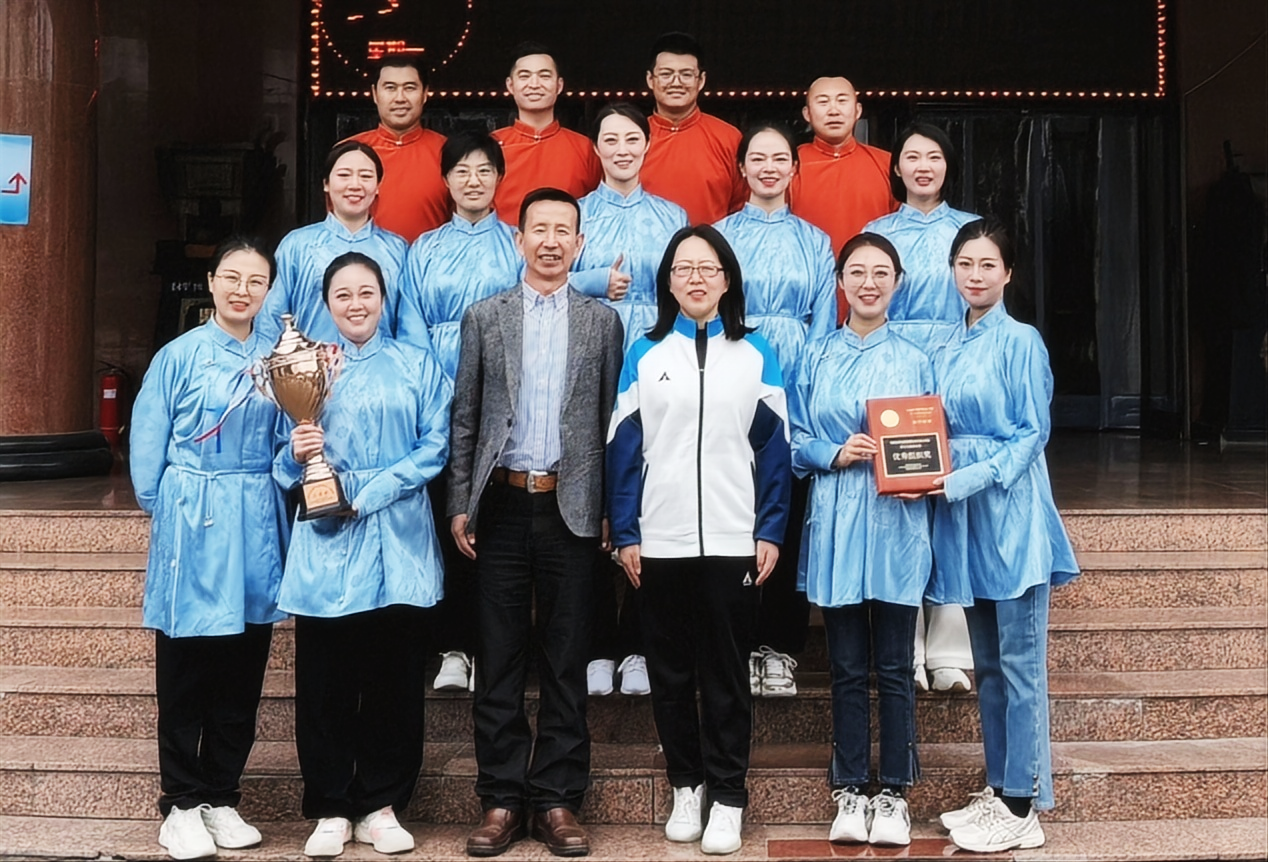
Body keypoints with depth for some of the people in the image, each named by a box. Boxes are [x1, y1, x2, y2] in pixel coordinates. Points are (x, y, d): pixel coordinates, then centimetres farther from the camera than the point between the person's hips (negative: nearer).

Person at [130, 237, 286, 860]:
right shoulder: (180, 357, -4)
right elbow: (148, 447, 0)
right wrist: (171, 512, 2)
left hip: (257, 526, 4)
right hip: (194, 527, -4)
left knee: (243, 674, 10)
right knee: (185, 673, 4)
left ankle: (222, 797, 23)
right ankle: (180, 804, 17)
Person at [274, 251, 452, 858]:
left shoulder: (417, 367, 9)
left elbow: (436, 445, -2)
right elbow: (285, 464, 8)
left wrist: (369, 491, -11)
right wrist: (297, 455, -15)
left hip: (399, 542, 0)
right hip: (325, 542, 1)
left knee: (394, 678, 4)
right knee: (324, 681, 2)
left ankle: (382, 805, 17)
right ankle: (331, 809, 15)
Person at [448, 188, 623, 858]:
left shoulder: (602, 321, 8)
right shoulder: (483, 317, 8)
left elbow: (612, 422, 5)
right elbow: (464, 419, 7)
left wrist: (612, 512, 0)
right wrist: (460, 505, 0)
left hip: (571, 508, 0)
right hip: (502, 507, 1)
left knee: (566, 663, 6)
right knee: (499, 662, 5)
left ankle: (556, 800, 16)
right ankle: (502, 800, 16)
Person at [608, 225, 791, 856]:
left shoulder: (755, 354, 5)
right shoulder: (644, 355, 5)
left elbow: (774, 447, 3)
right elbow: (623, 447, 3)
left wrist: (771, 531, -3)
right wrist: (625, 534, -3)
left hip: (733, 541, -1)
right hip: (660, 542, 1)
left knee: (726, 673, 6)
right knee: (670, 671, 10)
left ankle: (728, 796, 17)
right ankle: (685, 784, 25)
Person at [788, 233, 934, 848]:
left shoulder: (914, 361, 7)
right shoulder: (815, 359, 8)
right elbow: (795, 442, 6)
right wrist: (836, 454, -12)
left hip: (897, 527, 0)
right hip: (835, 526, 1)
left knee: (894, 667, 4)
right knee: (847, 668, 7)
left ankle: (894, 794, 16)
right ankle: (850, 791, 18)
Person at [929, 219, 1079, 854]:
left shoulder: (1020, 341, -6)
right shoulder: (946, 351, 14)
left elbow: (1032, 433, -10)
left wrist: (971, 478, -19)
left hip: (1009, 511, -7)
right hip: (962, 516, 7)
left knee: (1019, 661, -2)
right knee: (986, 663, 12)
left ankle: (1022, 806, 5)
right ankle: (998, 789, 23)